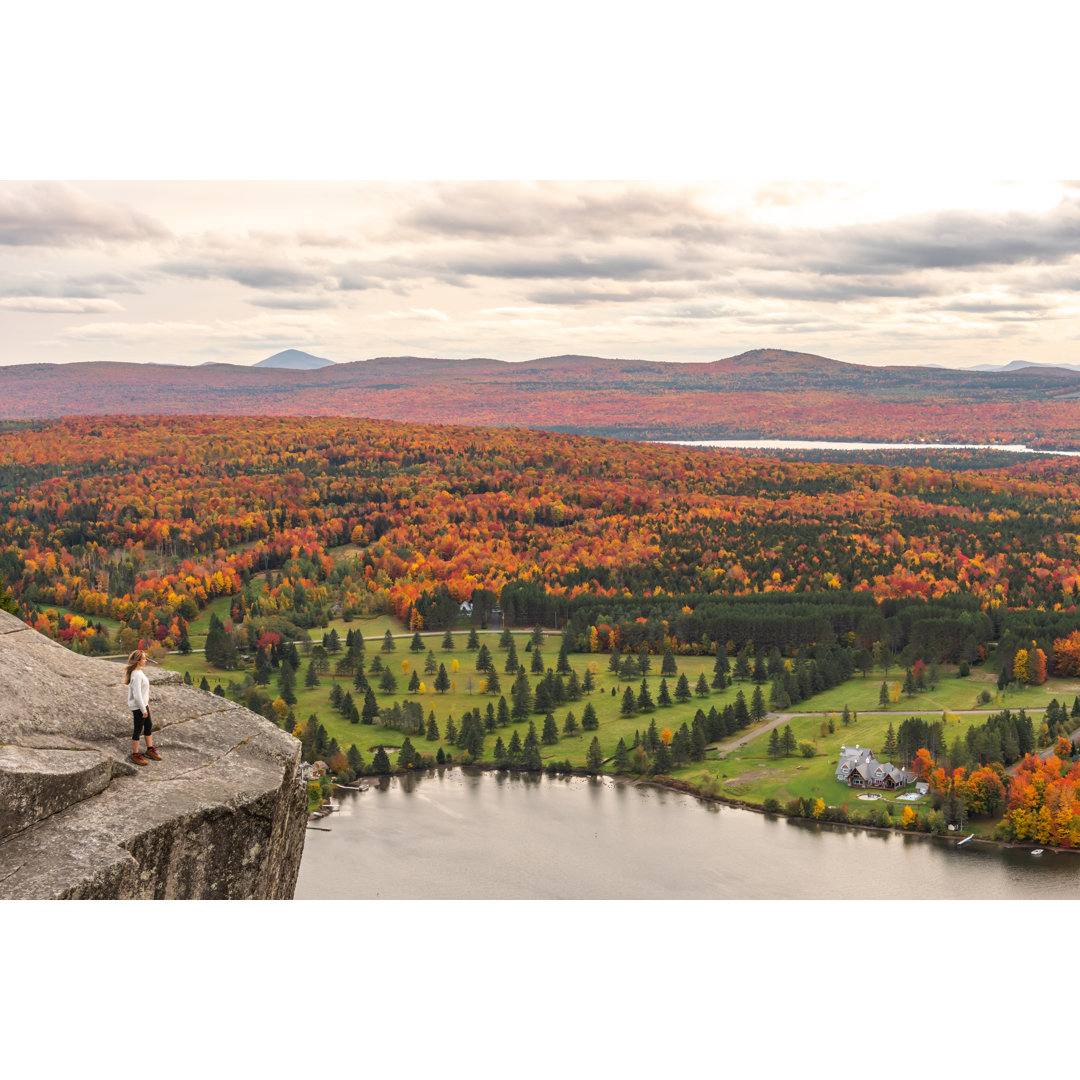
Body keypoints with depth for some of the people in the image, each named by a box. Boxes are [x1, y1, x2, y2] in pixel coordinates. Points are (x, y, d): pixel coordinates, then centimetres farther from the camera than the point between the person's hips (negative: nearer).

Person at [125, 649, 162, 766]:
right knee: (138, 729, 3)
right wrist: (143, 710, -18)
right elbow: (137, 695, -26)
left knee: (149, 725, 21)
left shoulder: (138, 672, 5)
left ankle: (150, 749, 36)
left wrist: (146, 704, 22)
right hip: (138, 707, -10)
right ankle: (135, 755, 16)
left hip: (142, 704, 10)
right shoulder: (136, 675, -26)